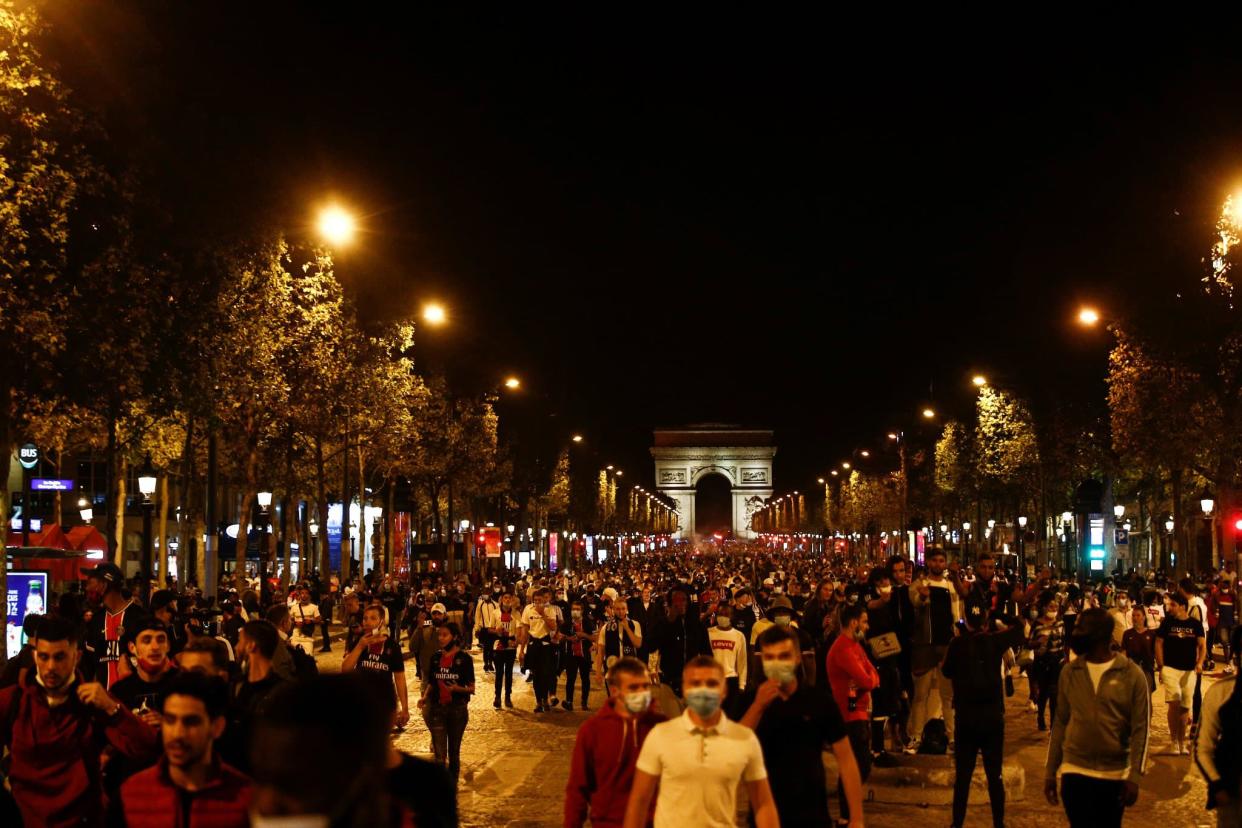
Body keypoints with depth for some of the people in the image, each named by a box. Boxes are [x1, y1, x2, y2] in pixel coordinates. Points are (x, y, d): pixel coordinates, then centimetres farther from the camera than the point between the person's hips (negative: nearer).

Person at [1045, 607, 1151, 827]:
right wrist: (1050, 772, 7)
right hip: (1075, 772, 2)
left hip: (1115, 774, -1)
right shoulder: (1069, 672, 2)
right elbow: (1060, 723, 7)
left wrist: (1134, 776, -11)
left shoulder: (1132, 674, -6)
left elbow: (1141, 729, -6)